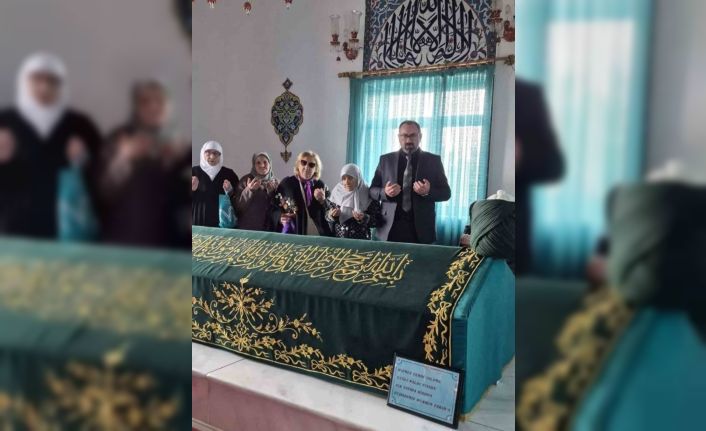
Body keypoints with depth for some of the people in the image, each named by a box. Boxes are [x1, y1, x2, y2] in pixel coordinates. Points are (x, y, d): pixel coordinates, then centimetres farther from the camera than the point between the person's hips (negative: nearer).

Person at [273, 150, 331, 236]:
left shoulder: (320, 185, 6)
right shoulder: (287, 183, 0)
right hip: (293, 233, -2)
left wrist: (322, 201, -12)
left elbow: (327, 213, 5)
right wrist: (280, 218, -18)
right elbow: (275, 207, 0)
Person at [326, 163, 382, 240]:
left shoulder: (368, 195, -6)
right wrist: (331, 215, -10)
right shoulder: (337, 192, 3)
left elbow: (378, 220, -5)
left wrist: (364, 218, -19)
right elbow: (327, 216, 9)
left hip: (361, 240, -3)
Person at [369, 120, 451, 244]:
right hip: (391, 227, 1)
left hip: (421, 228, 0)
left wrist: (428, 192, -16)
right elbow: (372, 190, 9)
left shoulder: (433, 160, 5)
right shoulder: (386, 160, 8)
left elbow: (446, 192, 5)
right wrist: (385, 192, -13)